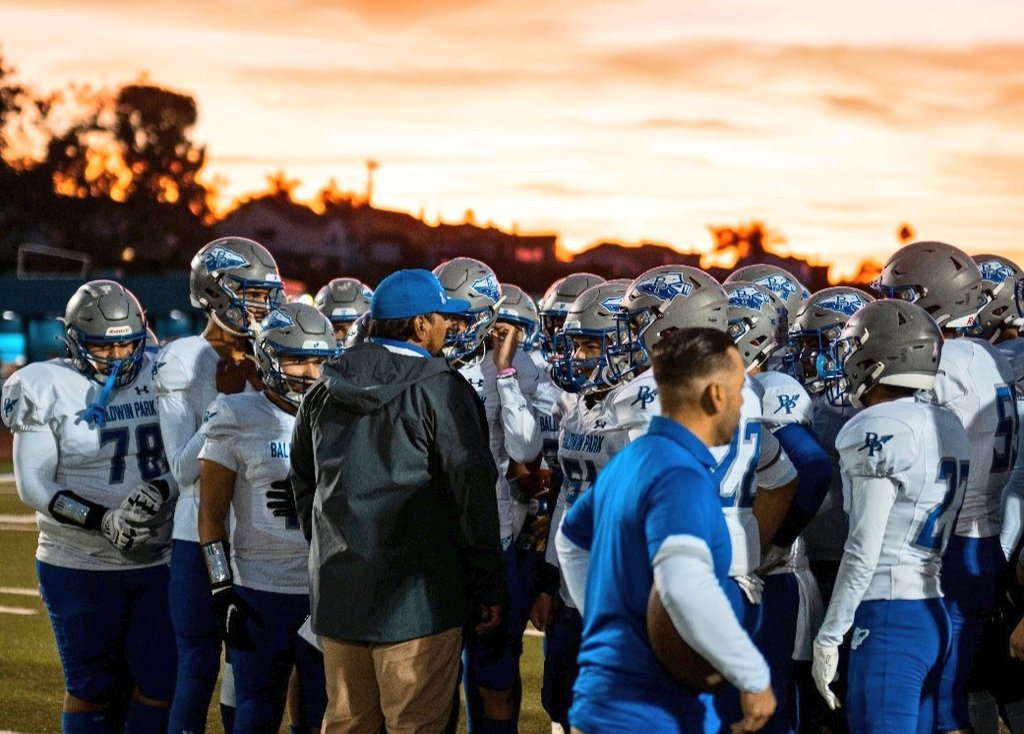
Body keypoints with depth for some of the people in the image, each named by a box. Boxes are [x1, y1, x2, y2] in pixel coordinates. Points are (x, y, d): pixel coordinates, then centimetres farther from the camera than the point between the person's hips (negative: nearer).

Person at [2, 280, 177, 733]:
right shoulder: (47, 389, -7)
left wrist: (161, 490, -19)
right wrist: (103, 520, -23)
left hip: (160, 561, 3)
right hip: (80, 566, -3)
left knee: (161, 683, 3)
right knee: (92, 687, 7)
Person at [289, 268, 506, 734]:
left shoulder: (326, 390, 10)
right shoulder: (440, 391, -10)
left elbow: (303, 485, 21)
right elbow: (472, 491, -10)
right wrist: (490, 588, -3)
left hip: (338, 592, 6)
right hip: (416, 598, -6)